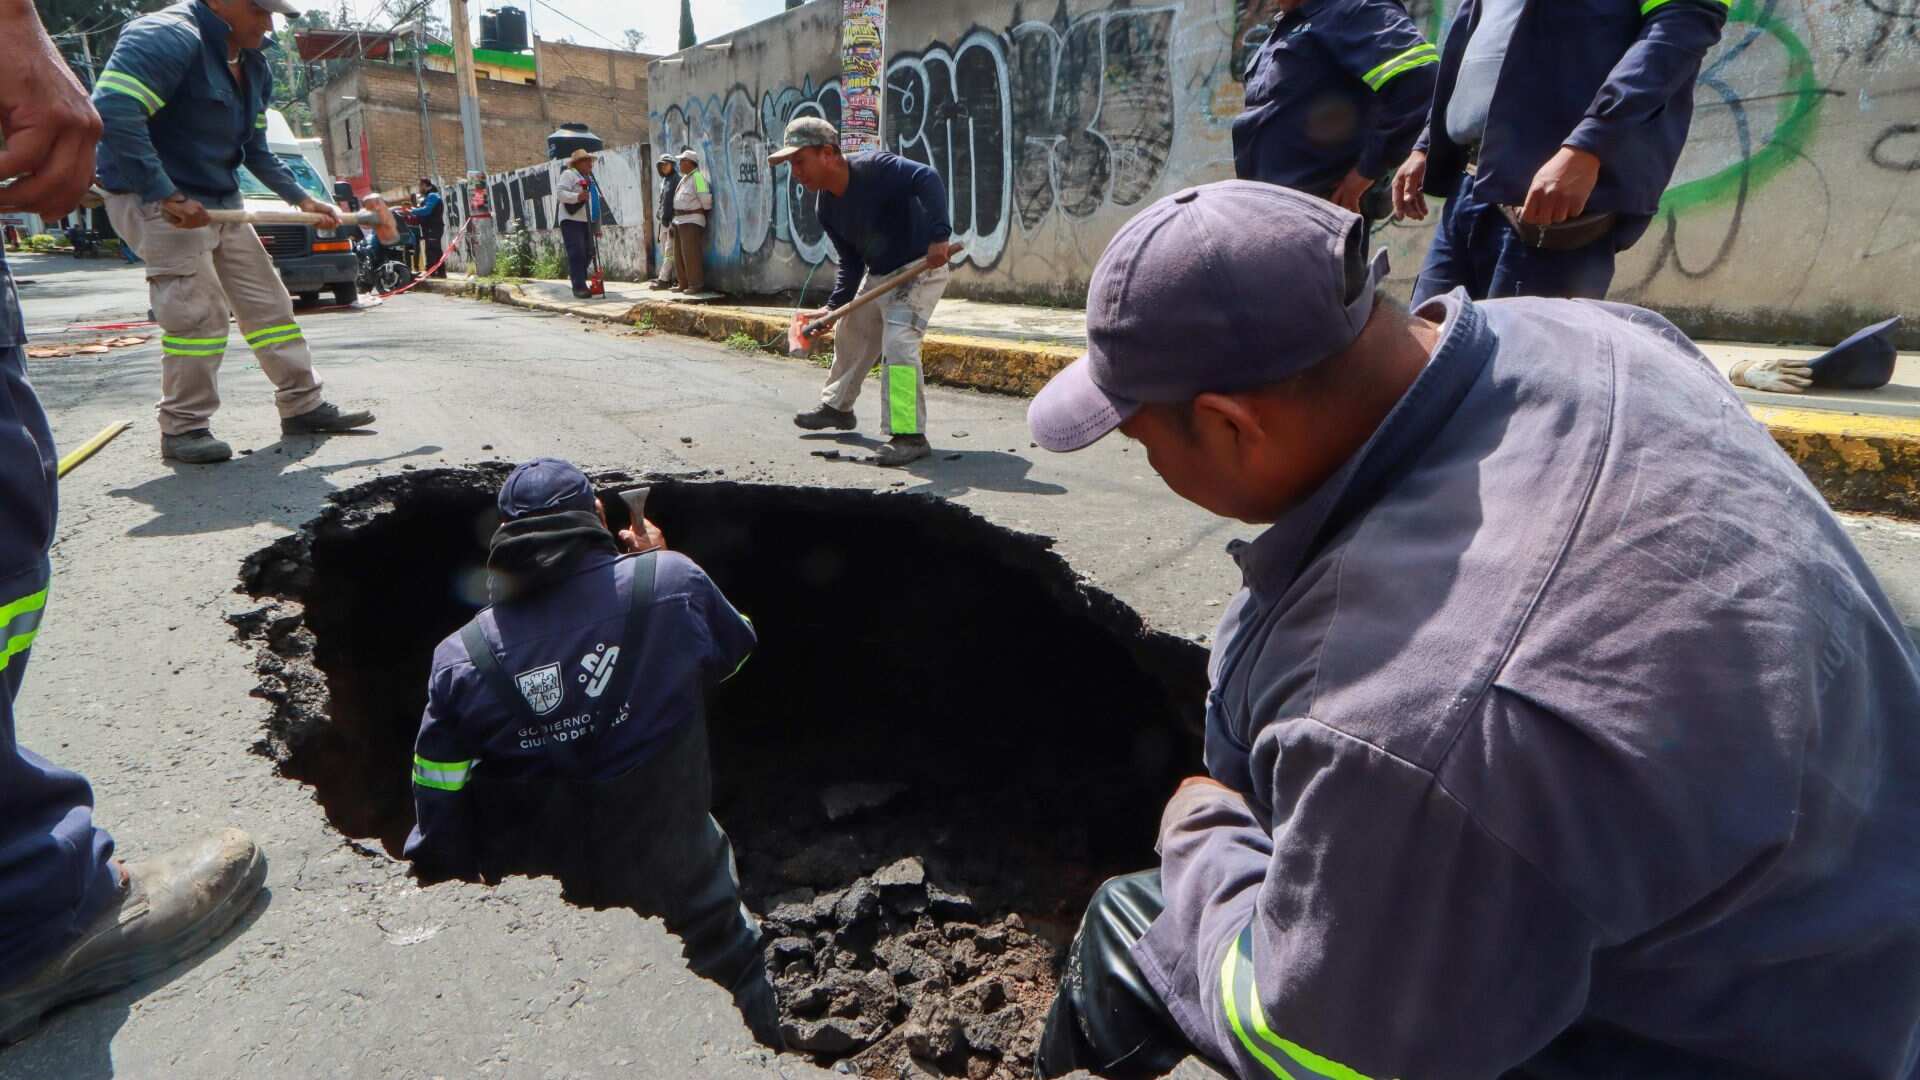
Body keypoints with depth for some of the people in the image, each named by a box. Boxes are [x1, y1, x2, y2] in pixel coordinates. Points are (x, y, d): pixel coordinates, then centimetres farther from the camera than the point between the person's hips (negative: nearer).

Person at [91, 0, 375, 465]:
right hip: (155, 200, -9)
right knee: (199, 313, -12)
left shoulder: (254, 67, 10)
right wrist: (167, 195, -30)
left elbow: (255, 149, 19)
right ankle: (182, 428, 0)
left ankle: (303, 406, 17)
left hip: (220, 202, 9)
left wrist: (300, 198, 11)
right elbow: (112, 111, -28)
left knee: (267, 302, 8)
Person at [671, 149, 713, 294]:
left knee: (691, 254, -10)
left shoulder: (697, 177, -12)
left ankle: (697, 284, -5)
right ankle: (684, 283, 16)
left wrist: (706, 212, 1)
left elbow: (705, 199, -14)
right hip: (679, 220, 10)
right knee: (679, 254, 11)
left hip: (691, 221, -10)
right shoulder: (684, 178, 16)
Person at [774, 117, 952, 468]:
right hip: (878, 275, 9)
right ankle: (837, 406, 44)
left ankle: (910, 436, -19)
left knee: (898, 341, -25)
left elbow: (927, 179, -40)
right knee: (849, 333, 22)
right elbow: (851, 262, 6)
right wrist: (832, 306, -4)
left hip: (921, 270, -9)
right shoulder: (827, 208, -1)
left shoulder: (874, 168, -26)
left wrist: (939, 235, -50)